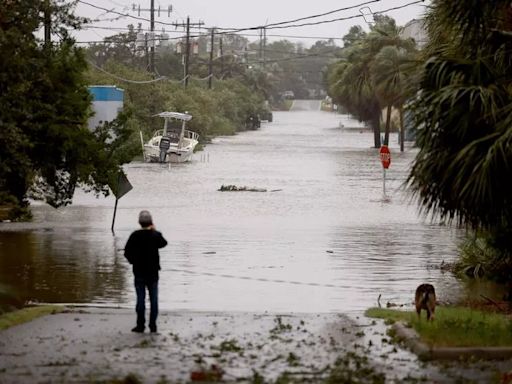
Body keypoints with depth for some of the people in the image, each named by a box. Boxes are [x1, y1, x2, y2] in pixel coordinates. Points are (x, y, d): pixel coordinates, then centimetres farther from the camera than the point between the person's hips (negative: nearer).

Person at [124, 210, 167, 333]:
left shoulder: (135, 236, -10)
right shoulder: (155, 235, -6)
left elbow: (127, 252, -8)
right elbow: (163, 243, 16)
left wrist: (133, 261, 9)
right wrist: (154, 231, 20)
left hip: (139, 272, -1)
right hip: (153, 272, 1)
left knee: (140, 299, 4)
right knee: (153, 299, 7)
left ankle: (140, 325, 4)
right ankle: (153, 325, 7)